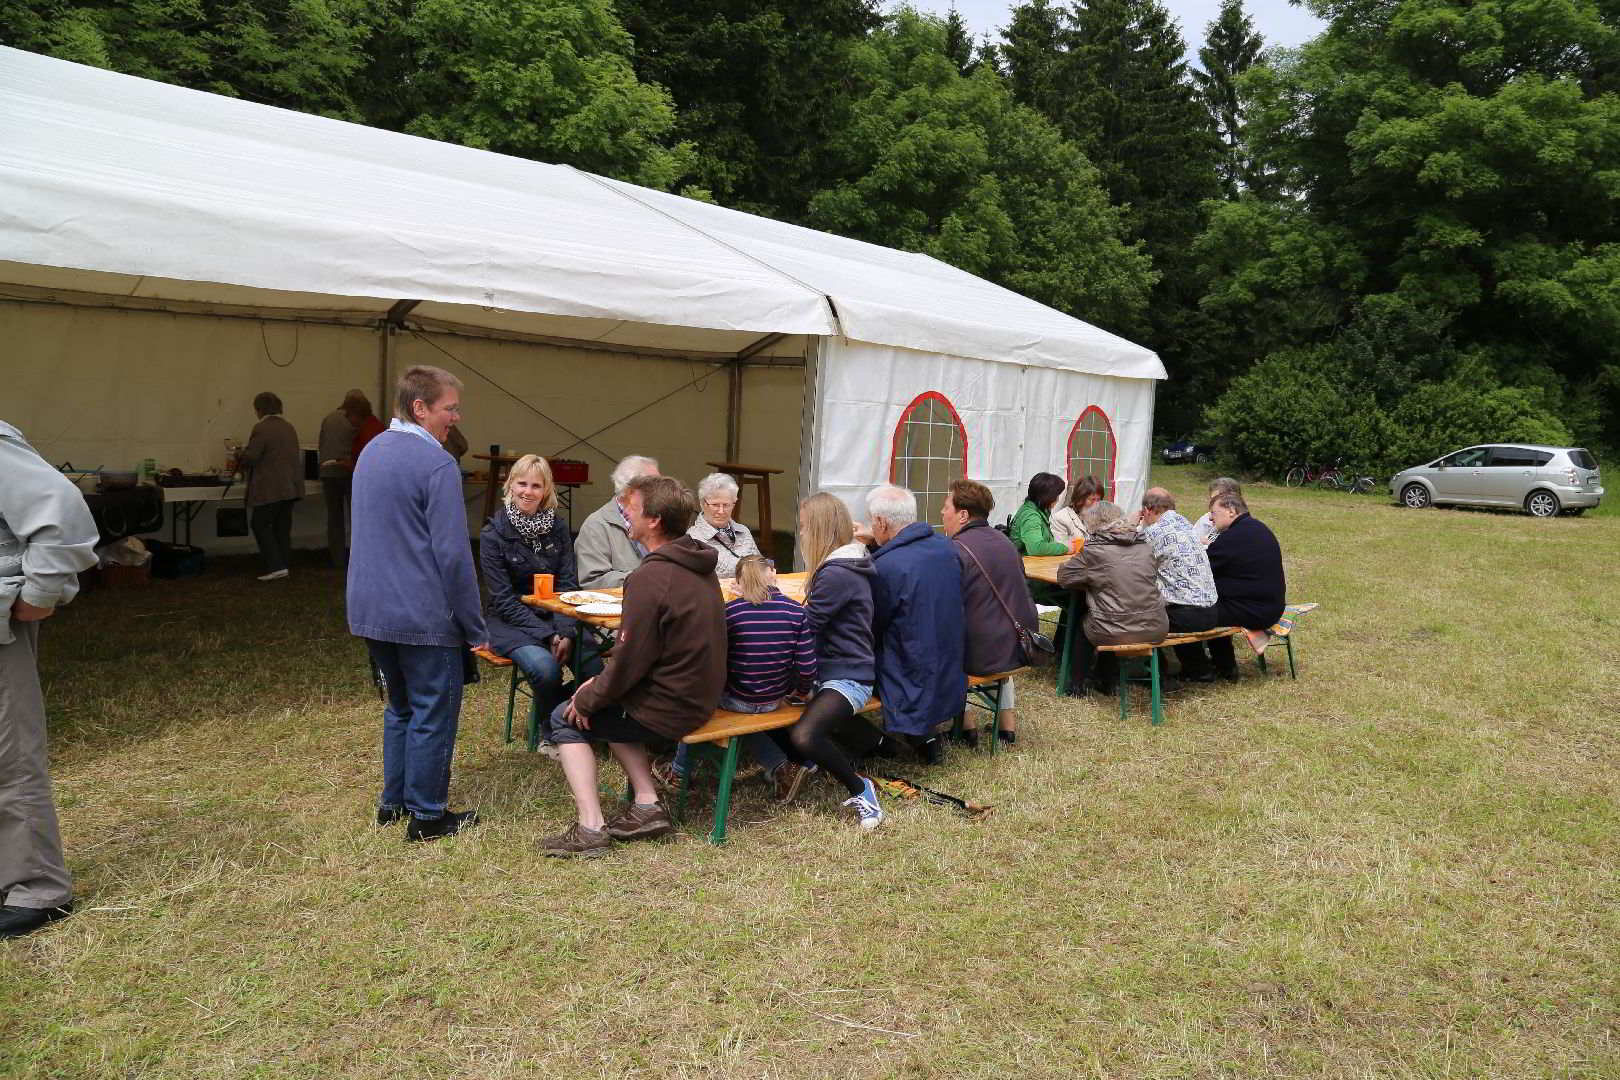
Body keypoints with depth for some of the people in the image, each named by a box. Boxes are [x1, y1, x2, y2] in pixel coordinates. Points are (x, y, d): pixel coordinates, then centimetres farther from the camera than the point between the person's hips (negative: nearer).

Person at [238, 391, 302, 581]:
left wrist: (243, 451, 7)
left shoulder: (261, 428, -12)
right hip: (290, 485, 8)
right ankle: (283, 564, 12)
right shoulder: (289, 427, 13)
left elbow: (250, 458, -15)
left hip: (270, 488, -8)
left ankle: (275, 566, -7)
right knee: (283, 527, 11)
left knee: (260, 525, 0)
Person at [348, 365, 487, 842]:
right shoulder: (437, 464, -17)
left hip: (371, 610, 9)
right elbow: (453, 555, -19)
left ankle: (393, 802, 30)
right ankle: (427, 816, 13)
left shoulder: (370, 453, 12)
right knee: (433, 714, 4)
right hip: (423, 617, -9)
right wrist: (476, 628, -12)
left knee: (400, 707, 21)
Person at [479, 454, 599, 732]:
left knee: (592, 665, -24)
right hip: (509, 622, -3)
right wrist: (547, 635, -19)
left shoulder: (558, 527, 4)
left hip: (555, 615, 3)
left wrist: (566, 632, -15)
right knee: (545, 667, -32)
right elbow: (503, 599, -10)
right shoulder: (493, 534, -6)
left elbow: (568, 585, 2)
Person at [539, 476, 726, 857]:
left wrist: (586, 700, -3)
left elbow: (630, 660, -20)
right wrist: (602, 684, 13)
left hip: (669, 708, -8)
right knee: (611, 704, 28)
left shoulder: (650, 577, -23)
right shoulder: (697, 566, 6)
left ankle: (590, 827, 4)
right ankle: (646, 805, 18)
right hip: (699, 697, 8)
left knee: (566, 719, 10)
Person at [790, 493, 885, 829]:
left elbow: (804, 627, -17)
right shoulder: (841, 564, 13)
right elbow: (812, 615, 17)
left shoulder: (838, 574, -18)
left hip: (846, 677, -11)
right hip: (826, 669, 11)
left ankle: (859, 789, -7)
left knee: (803, 736, -31)